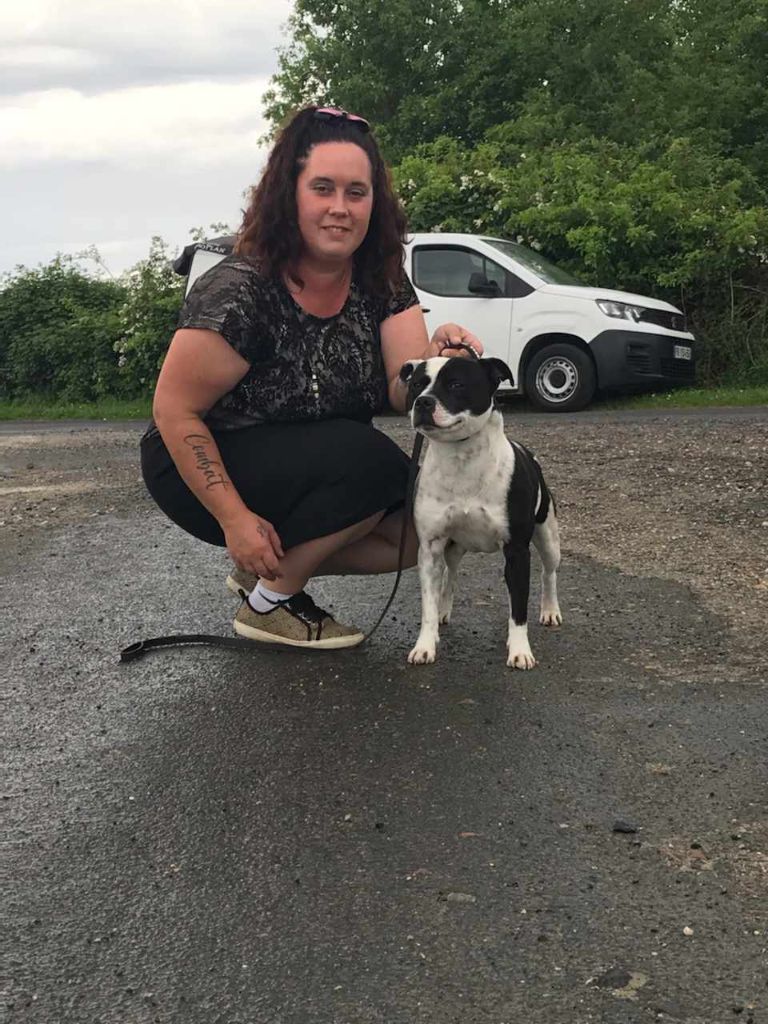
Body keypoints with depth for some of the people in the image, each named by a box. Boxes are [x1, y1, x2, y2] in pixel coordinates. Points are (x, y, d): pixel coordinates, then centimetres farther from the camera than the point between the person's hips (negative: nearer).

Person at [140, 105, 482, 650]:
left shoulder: (382, 283, -6)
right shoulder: (242, 291, -25)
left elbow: (405, 390, -15)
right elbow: (174, 411, -21)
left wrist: (439, 355, -37)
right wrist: (234, 519, -23)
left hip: (312, 472, 7)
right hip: (203, 474, -7)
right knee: (369, 461, -28)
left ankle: (265, 567, 7)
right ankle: (268, 602, -8)